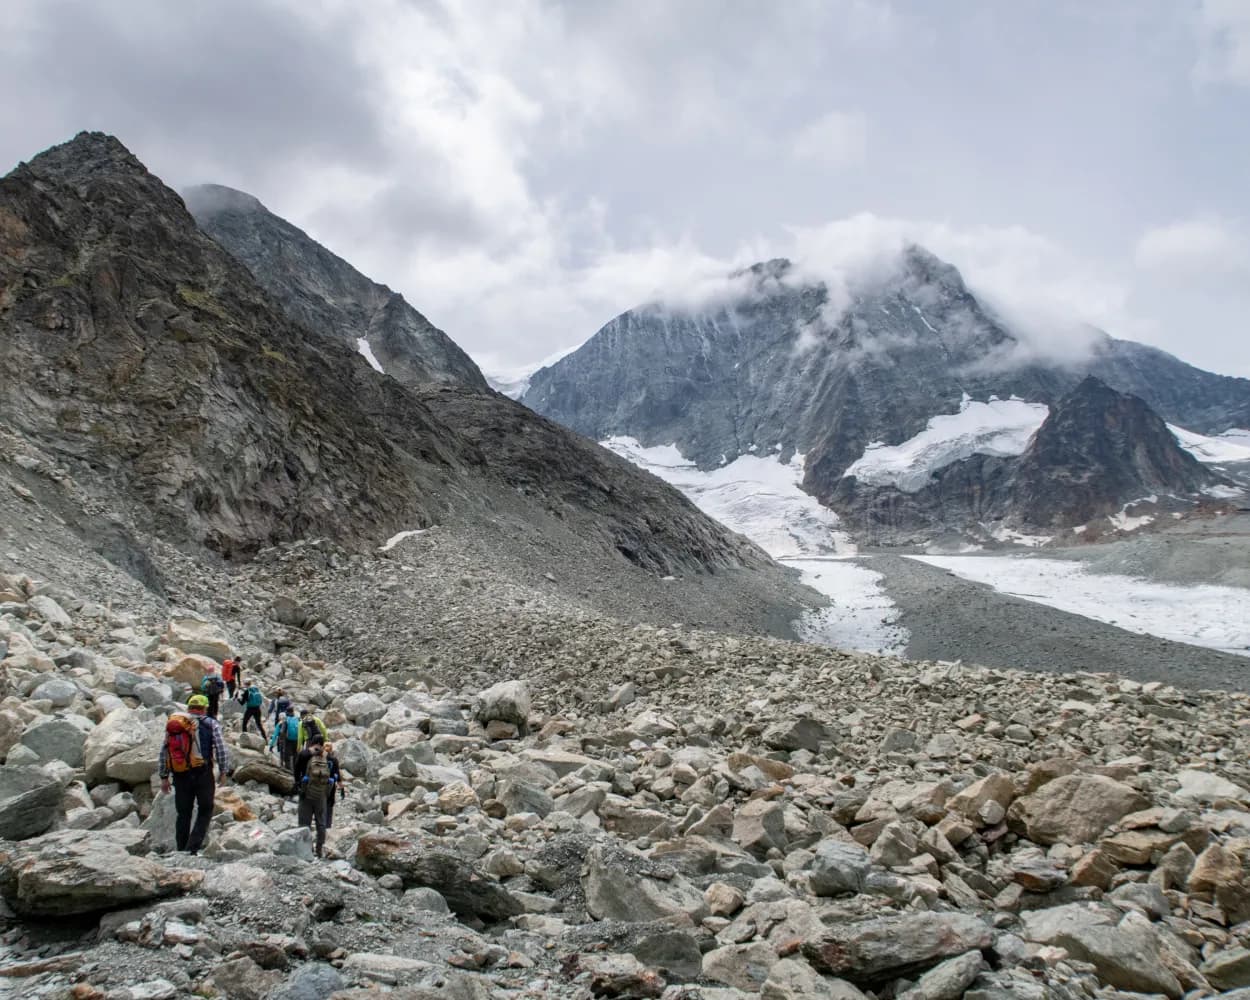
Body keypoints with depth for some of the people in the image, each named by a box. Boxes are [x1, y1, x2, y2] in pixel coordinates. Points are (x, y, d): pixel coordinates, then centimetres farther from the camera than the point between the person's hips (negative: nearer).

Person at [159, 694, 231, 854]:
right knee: (205, 812, 7)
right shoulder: (210, 724, 0)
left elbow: (164, 752, 11)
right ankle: (192, 848, -6)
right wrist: (224, 771, 4)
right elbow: (221, 749, -5)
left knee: (183, 814, 14)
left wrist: (164, 776, 16)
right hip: (203, 774, -4)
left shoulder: (172, 724, 11)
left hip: (180, 775, 4)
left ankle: (181, 852, 19)